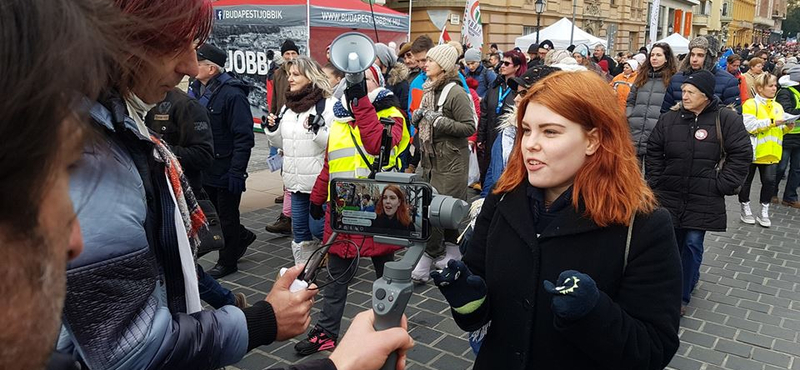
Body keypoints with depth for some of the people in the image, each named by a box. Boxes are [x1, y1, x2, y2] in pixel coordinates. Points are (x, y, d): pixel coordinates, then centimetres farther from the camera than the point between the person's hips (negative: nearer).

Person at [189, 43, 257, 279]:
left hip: (225, 169, -8)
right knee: (214, 212, 20)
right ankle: (243, 236, 43)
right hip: (204, 169, 8)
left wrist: (236, 172, -22)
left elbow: (244, 137, -20)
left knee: (227, 217, 7)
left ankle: (227, 261, 23)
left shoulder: (232, 94, -18)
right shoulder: (195, 88, 6)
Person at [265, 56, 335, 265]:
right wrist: (272, 130, 2)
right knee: (301, 233, 15)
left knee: (318, 230, -2)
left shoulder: (328, 104, -12)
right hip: (296, 182, 7)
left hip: (320, 182, -7)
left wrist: (317, 130, -30)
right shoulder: (287, 107, 12)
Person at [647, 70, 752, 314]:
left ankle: (682, 295, 12)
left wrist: (722, 185, -9)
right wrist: (655, 181, 3)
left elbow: (741, 155, -4)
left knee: (693, 244, -1)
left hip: (704, 200, -3)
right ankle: (690, 277, 36)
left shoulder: (726, 119, -5)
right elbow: (653, 152, 10)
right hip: (669, 195, 3)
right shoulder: (669, 119, 2)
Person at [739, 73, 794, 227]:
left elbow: (780, 130, 18)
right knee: (746, 181, 6)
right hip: (752, 150, -4)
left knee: (769, 181, -1)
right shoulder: (750, 104, -7)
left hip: (771, 152, 4)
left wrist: (787, 127, -3)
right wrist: (772, 122, -19)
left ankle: (764, 212, 13)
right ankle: (745, 209, 23)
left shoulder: (778, 106, 12)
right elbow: (749, 126, -19)